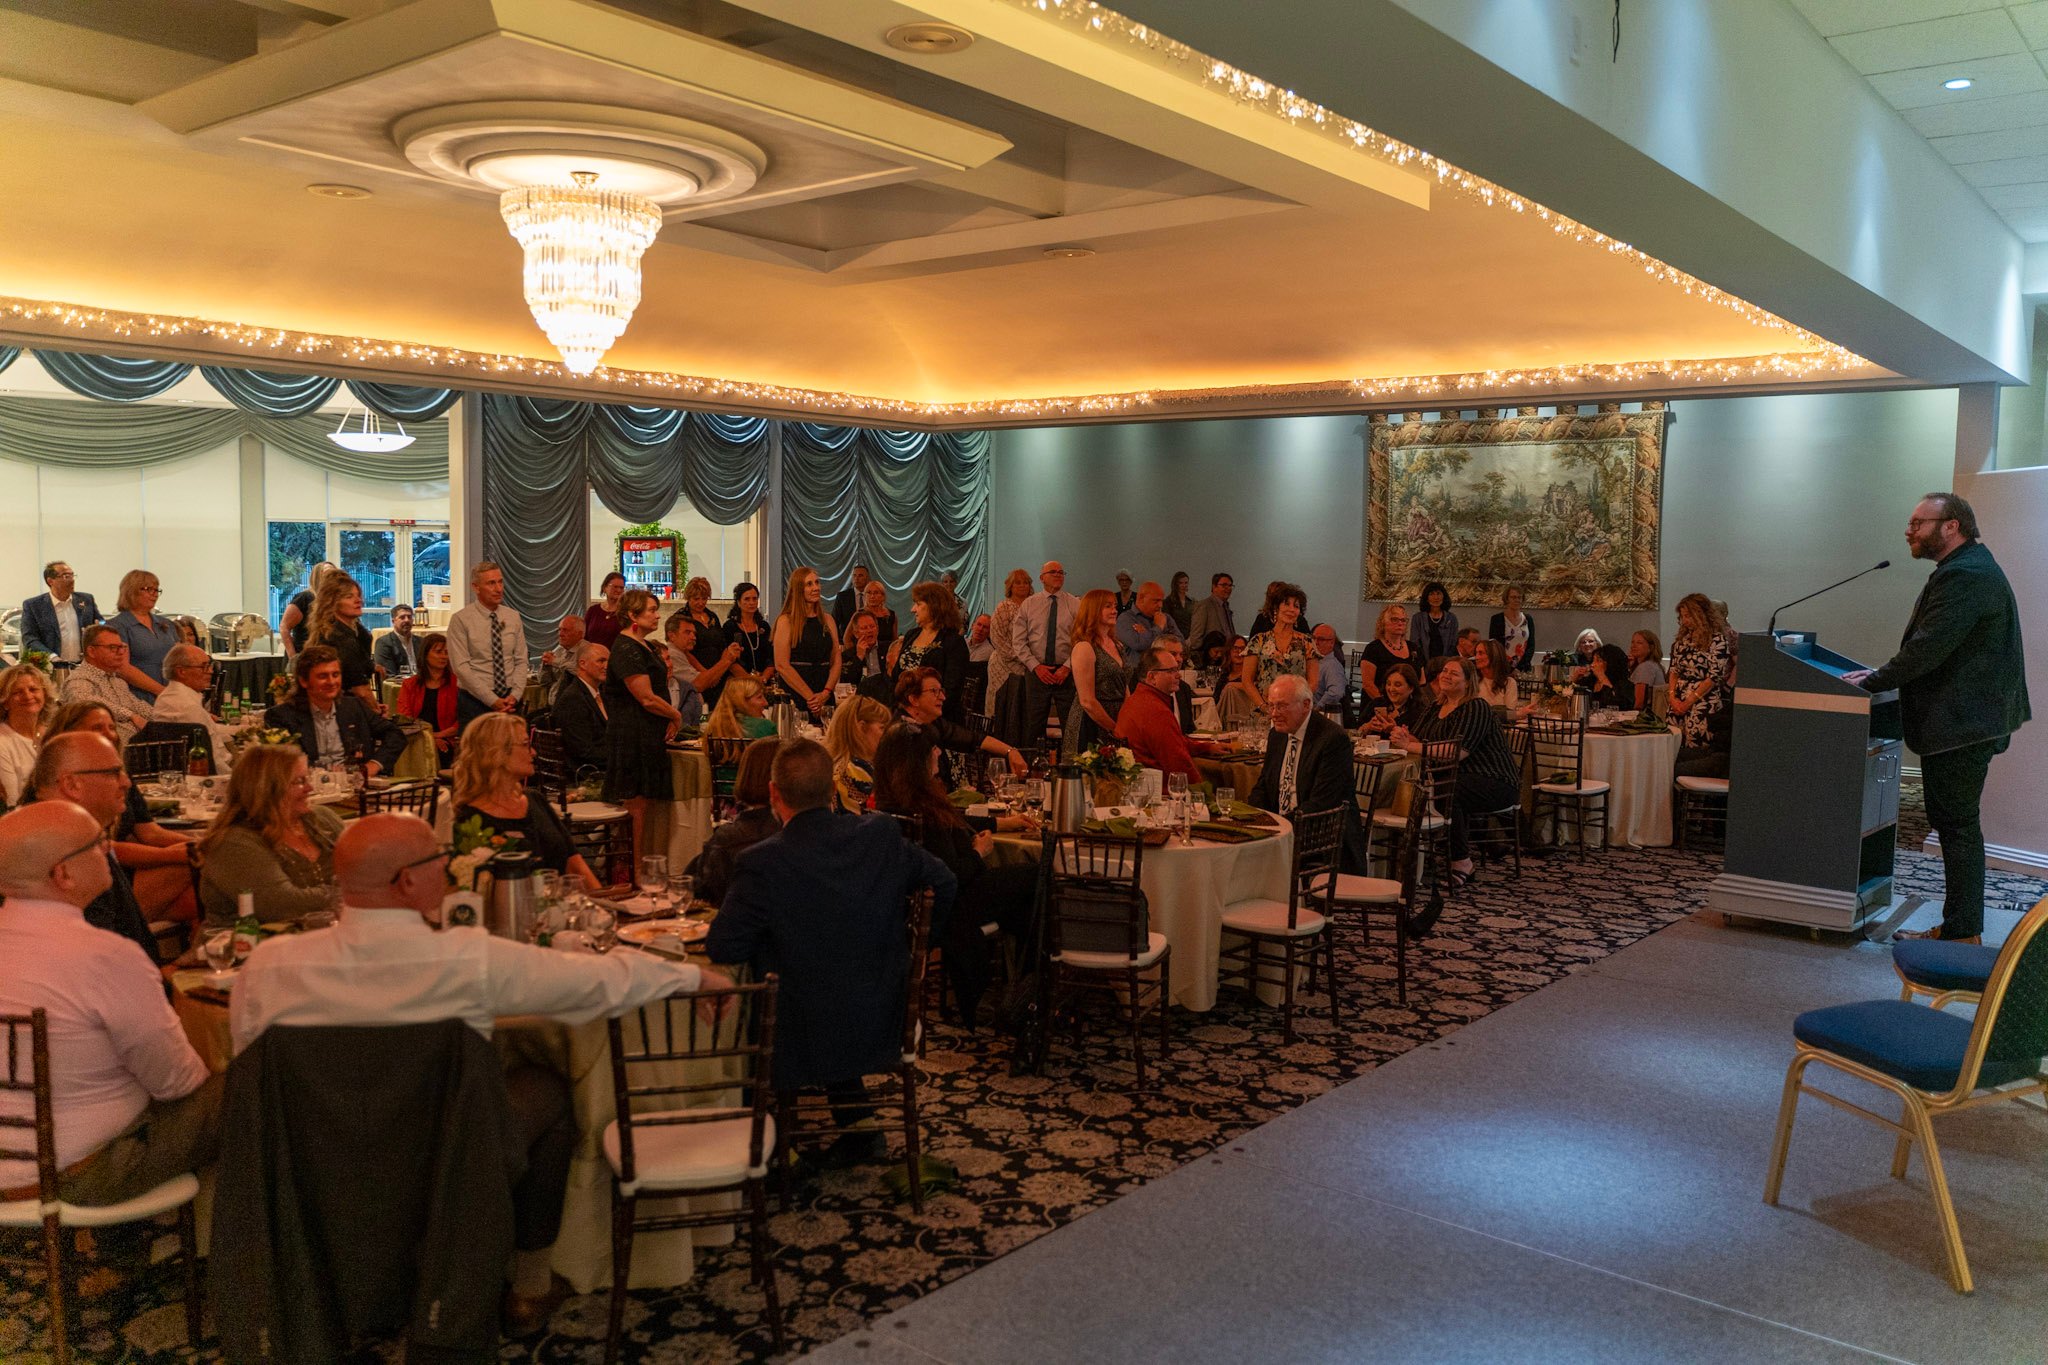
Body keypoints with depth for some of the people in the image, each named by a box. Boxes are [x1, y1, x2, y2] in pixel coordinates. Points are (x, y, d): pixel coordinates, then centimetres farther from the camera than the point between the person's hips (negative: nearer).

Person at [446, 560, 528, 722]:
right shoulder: (460, 620, -6)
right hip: (476, 701, -3)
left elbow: (521, 661, 6)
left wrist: (515, 695, -10)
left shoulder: (513, 617, 7)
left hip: (509, 701, 4)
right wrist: (492, 700, -17)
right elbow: (461, 667, -11)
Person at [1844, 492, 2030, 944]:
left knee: (1957, 825, -5)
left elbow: (1928, 648, -23)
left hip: (1960, 722, -11)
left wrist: (1873, 681, -13)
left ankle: (1962, 933, 1)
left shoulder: (1965, 576, -18)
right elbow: (1931, 645, 19)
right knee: (1954, 823, 14)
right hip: (1965, 718, 11)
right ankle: (1960, 926, 21)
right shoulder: (1969, 568, 18)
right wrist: (1880, 674, 11)